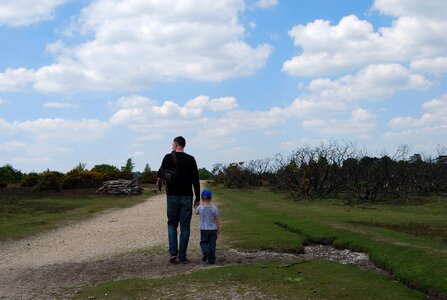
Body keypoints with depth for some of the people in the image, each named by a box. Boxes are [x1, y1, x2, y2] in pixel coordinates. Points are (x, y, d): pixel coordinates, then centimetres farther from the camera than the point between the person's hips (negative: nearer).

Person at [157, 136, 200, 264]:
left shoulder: (168, 157, -4)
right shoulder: (191, 159, 1)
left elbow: (161, 174, 1)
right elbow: (196, 180, 0)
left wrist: (159, 178, 26)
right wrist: (197, 198, 6)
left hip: (172, 196, -1)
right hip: (187, 197, 1)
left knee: (172, 225, 13)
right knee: (185, 227, 5)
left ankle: (173, 252, -2)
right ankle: (182, 256, 4)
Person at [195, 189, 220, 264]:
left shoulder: (200, 207, -8)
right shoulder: (214, 208, -8)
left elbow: (196, 213, 14)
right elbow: (217, 220, -3)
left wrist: (196, 207, 34)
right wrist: (218, 229, 8)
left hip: (204, 229, 0)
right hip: (213, 229, 0)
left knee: (203, 242, 14)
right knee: (212, 244, 7)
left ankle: (205, 251, -16)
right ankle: (211, 259, 4)